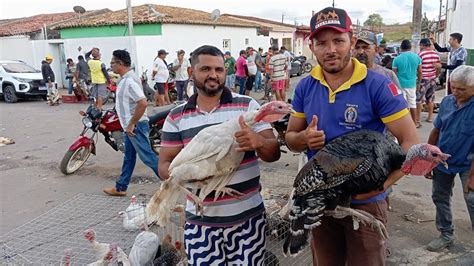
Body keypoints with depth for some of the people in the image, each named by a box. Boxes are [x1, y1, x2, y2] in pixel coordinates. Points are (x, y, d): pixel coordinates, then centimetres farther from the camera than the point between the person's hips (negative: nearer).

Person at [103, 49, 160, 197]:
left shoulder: (129, 81, -20)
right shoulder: (125, 79, 13)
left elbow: (143, 103, -29)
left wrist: (131, 124, -23)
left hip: (136, 126, -10)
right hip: (130, 125, 10)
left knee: (147, 156, -5)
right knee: (128, 158, 17)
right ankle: (120, 187, 28)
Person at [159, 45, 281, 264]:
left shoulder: (247, 105, -1)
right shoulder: (176, 117, 4)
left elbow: (274, 153, -3)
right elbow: (164, 165, 4)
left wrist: (258, 142, -27)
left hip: (247, 217, -1)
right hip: (200, 221, 1)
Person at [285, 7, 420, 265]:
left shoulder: (378, 86, -16)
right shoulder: (305, 87, -4)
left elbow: (411, 143, -16)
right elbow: (290, 137, 5)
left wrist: (381, 185, -31)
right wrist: (304, 138, -18)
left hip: (365, 203, -4)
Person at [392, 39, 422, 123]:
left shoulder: (397, 59, -10)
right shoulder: (417, 57, 0)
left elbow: (394, 74, -8)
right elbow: (420, 72, 6)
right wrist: (418, 81, 21)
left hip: (400, 84, -4)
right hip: (412, 84, 4)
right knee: (412, 103, 15)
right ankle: (414, 122, 24)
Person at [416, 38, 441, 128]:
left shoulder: (421, 54, -15)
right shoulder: (436, 54, 4)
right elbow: (439, 67, 10)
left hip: (423, 80, -6)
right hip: (432, 79, 6)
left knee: (419, 100, -2)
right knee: (430, 99, 18)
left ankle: (418, 121, -4)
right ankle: (430, 117, 28)